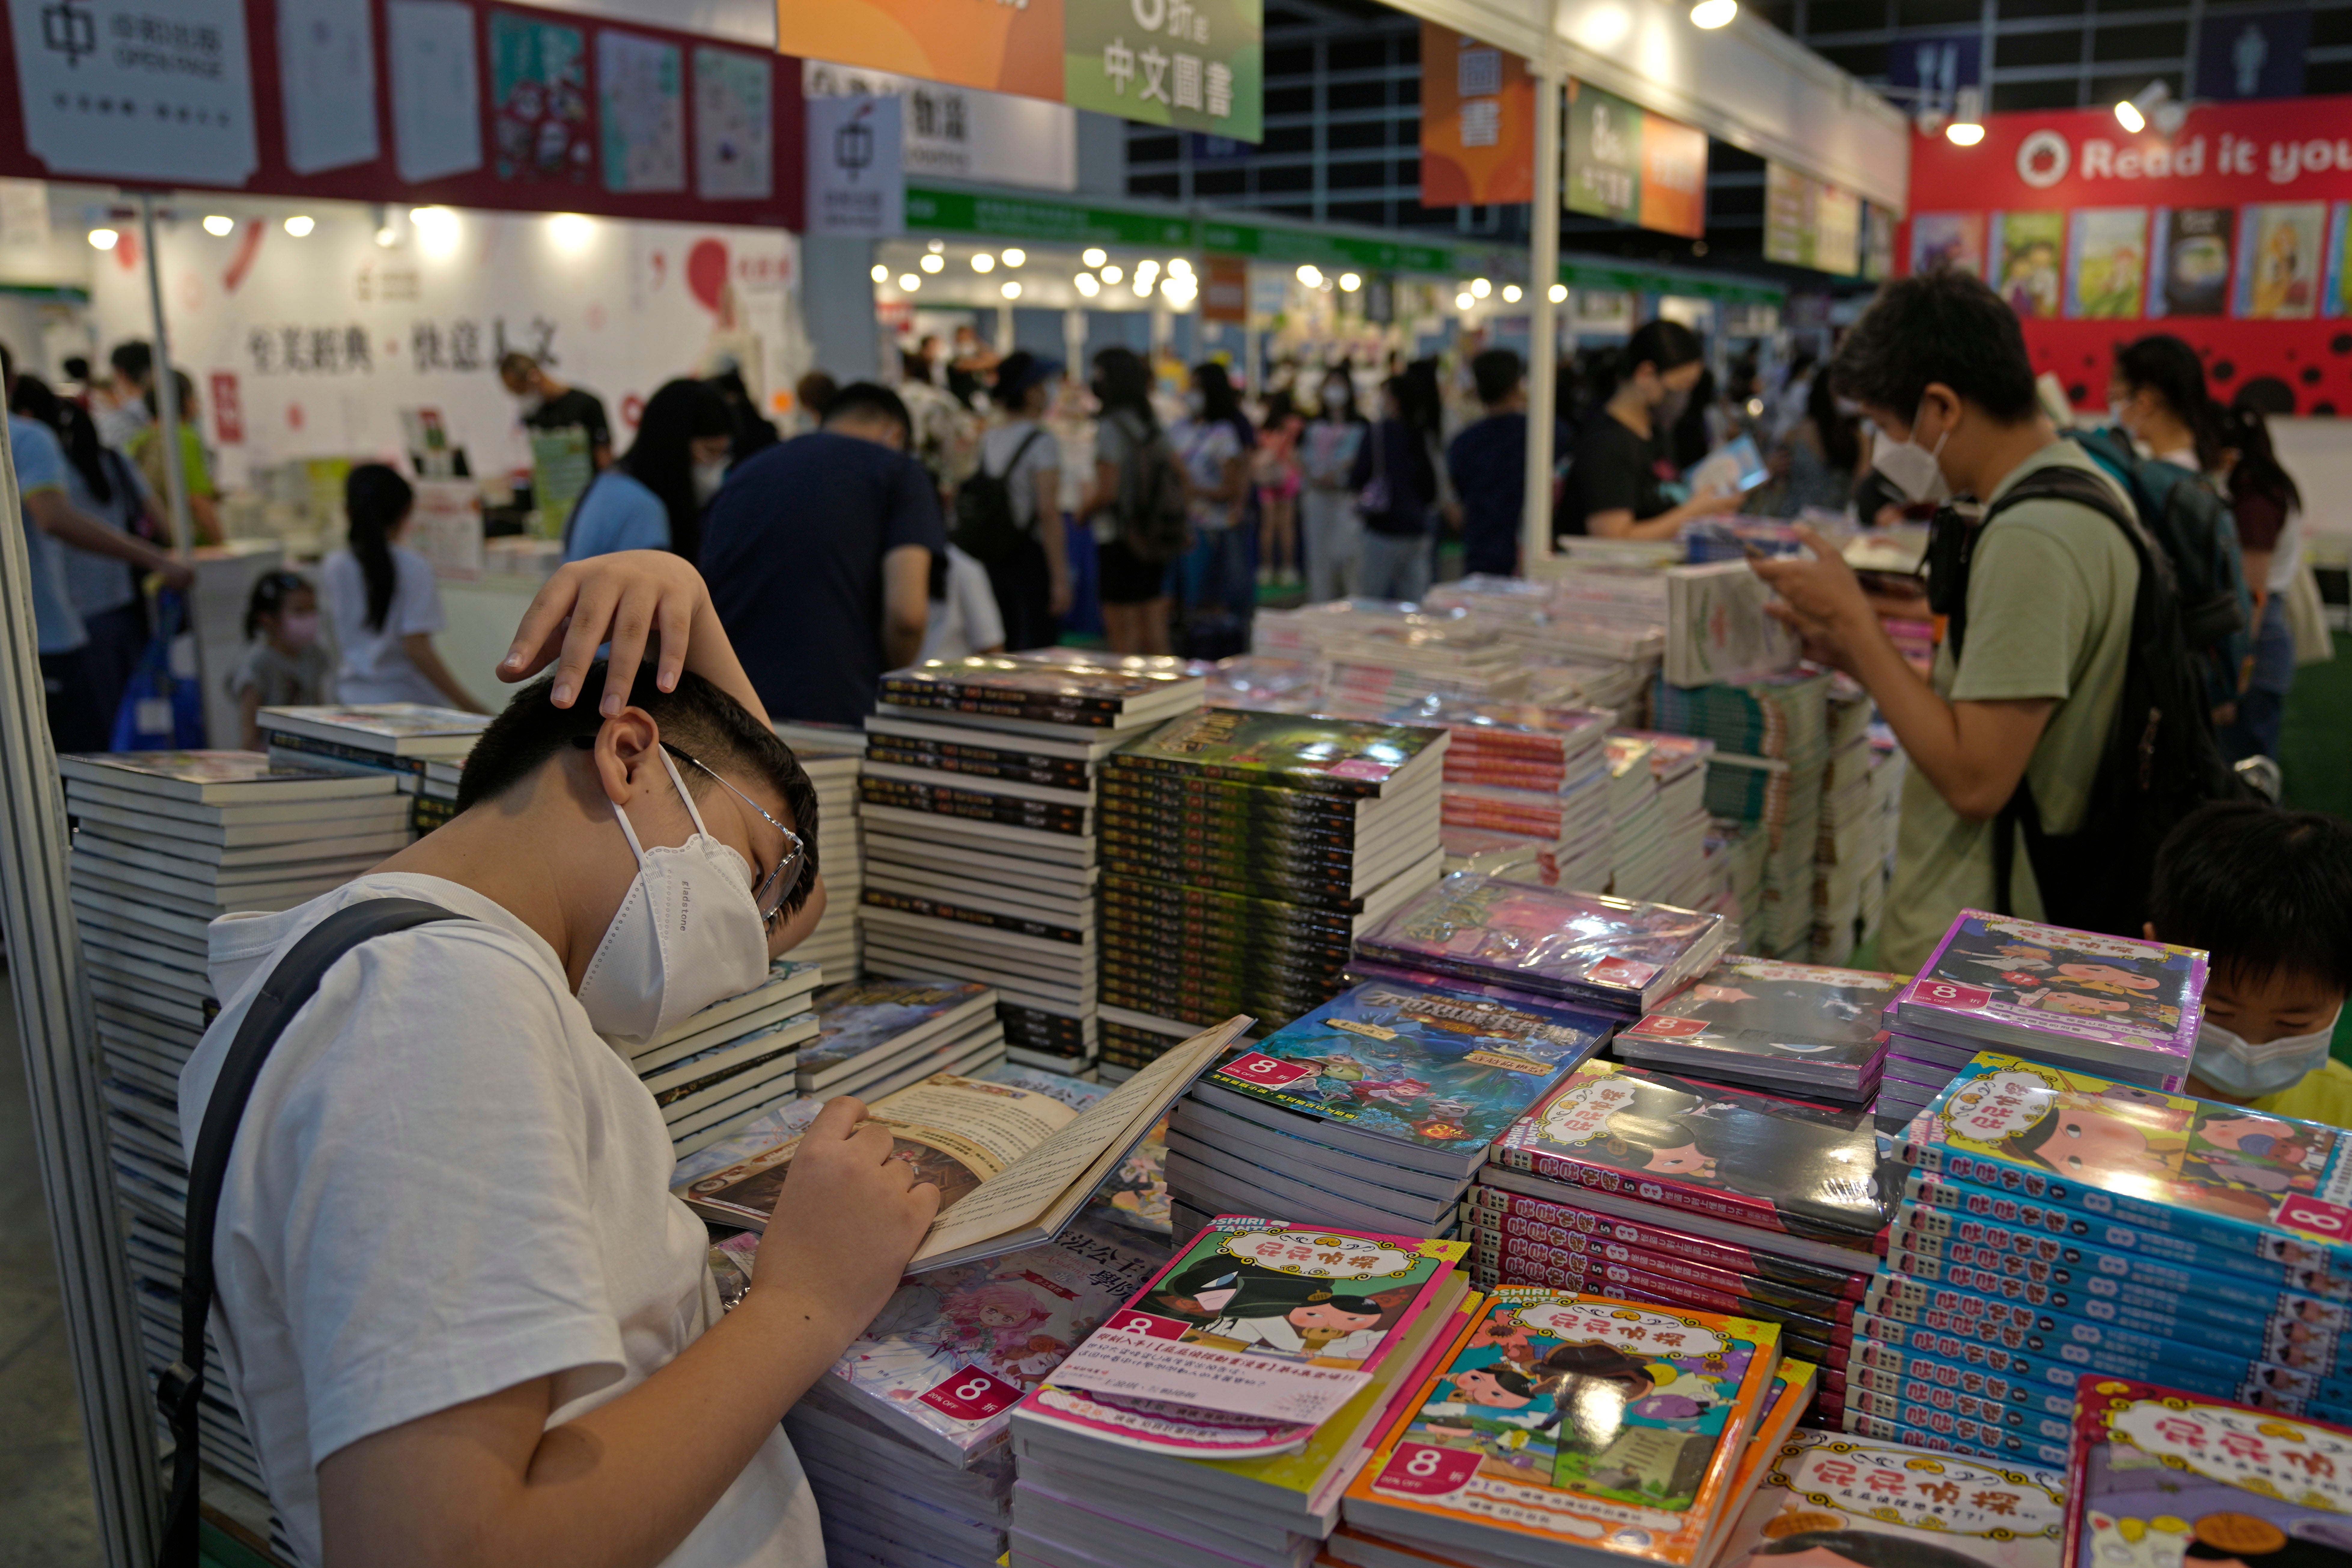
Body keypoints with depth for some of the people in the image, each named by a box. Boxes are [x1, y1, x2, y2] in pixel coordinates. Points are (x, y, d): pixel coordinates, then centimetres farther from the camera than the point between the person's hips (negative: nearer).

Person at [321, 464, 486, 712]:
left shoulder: (333, 568, 4)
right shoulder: (414, 567, -11)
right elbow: (416, 648, -16)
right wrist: (467, 705, -15)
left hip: (352, 699, 5)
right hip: (408, 700, -5)